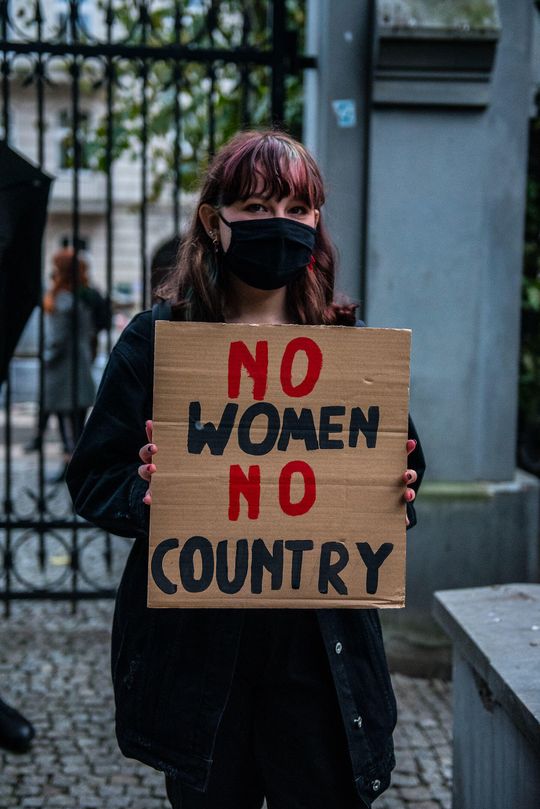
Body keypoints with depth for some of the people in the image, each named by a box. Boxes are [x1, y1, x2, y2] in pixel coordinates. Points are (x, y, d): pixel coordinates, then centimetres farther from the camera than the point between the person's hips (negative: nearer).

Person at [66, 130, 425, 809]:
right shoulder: (156, 340, -1)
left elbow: (402, 472, 11)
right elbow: (93, 479, 0)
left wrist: (397, 494, -11)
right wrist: (146, 494, -20)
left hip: (324, 644, 1)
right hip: (195, 643, -1)